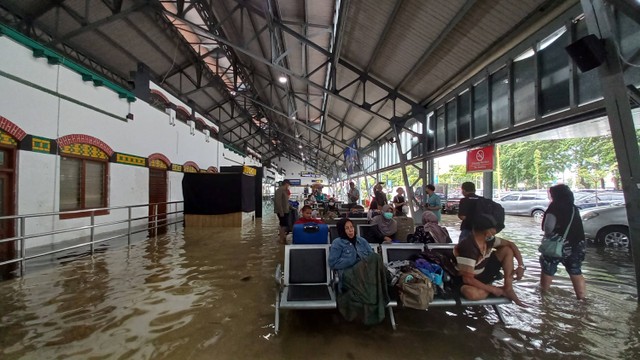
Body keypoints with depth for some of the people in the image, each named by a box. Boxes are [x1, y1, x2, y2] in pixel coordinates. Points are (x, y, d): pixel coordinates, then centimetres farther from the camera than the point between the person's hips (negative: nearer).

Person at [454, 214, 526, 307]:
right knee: (471, 293, -42)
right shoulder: (468, 248, -35)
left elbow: (511, 244, 3)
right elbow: (468, 279, -31)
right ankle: (501, 290, -9)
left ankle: (508, 289, -2)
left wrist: (521, 265, -9)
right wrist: (492, 289, -20)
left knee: (507, 250, -2)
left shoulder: (489, 239, -11)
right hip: (470, 280, -7)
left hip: (484, 272, 7)